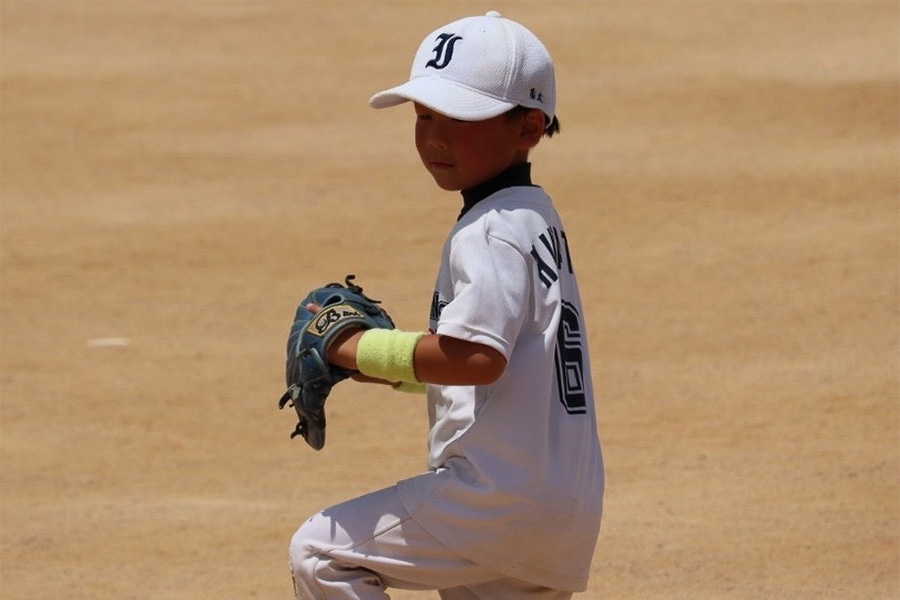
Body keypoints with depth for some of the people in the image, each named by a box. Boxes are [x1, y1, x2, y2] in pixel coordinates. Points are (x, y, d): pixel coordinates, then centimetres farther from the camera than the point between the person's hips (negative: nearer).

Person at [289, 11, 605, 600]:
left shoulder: (491, 231, -14)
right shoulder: (537, 218, 17)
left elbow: (478, 356, -27)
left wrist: (362, 350, -15)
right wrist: (391, 368, 12)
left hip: (501, 495, -10)